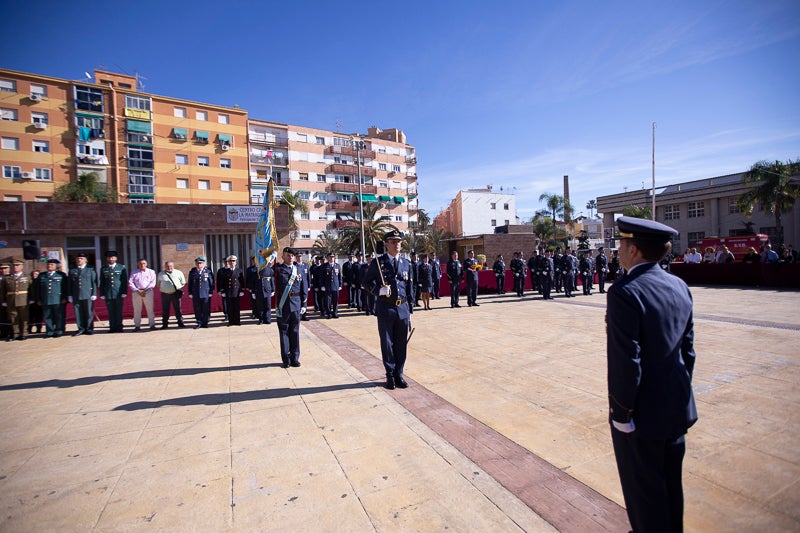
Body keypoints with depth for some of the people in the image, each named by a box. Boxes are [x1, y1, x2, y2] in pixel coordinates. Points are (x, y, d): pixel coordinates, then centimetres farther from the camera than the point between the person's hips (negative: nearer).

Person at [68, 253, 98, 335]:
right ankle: (81, 329, 12)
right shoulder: (72, 271, 12)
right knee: (78, 313, 4)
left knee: (89, 312, 1)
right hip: (76, 296, 3)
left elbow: (94, 282, 2)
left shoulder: (90, 270, 6)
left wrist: (94, 294, -5)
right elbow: (70, 284, 12)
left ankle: (89, 329, 8)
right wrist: (70, 295, 6)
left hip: (88, 295, -2)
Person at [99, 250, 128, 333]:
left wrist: (124, 292, -3)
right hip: (108, 294, 1)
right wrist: (102, 294, 3)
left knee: (119, 311, 2)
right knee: (111, 312, 3)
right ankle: (112, 327, 9)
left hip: (119, 294, -1)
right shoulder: (103, 269, 10)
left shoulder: (122, 268, 6)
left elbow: (125, 281, 4)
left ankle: (119, 327, 9)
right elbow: (101, 282, 10)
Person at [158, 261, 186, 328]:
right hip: (165, 294, 1)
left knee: (178, 309, 2)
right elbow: (159, 284, 23)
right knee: (165, 310, 6)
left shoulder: (178, 273, 5)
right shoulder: (161, 274, 10)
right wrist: (161, 289, 10)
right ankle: (165, 324, 15)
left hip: (176, 293, -1)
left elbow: (183, 283, 13)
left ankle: (180, 323, 9)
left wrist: (179, 288, 4)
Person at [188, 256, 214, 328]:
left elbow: (212, 282, 3)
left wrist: (211, 292, -2)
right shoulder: (192, 272, 7)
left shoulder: (208, 271, 1)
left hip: (206, 294, -1)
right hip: (195, 295, 2)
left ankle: (205, 323, 13)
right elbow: (190, 283, 10)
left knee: (206, 309, 2)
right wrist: (190, 293, 5)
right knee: (197, 309, 4)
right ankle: (199, 323, 15)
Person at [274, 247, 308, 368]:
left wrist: (304, 305, 5)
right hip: (282, 306, -2)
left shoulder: (299, 272, 8)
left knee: (295, 332, 9)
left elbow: (304, 290, 9)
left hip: (296, 306, 2)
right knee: (284, 332, 6)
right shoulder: (278, 269, 2)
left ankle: (295, 358, 19)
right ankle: (286, 359, 16)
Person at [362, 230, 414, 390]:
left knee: (402, 344, 9)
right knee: (387, 343, 7)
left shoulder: (406, 263, 11)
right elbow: (367, 282, 3)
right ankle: (390, 375, 21)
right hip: (385, 308, -3)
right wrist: (378, 290, -17)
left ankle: (399, 374, 24)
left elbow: (410, 288, 14)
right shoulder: (378, 262, 0)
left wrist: (410, 309, 12)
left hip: (403, 308, 3)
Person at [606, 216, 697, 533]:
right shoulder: (679, 286, 1)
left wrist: (620, 412, -14)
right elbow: (688, 348, 8)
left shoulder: (624, 292, -24)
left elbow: (626, 361, -24)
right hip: (679, 409, 8)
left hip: (642, 413, -8)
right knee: (671, 481, 25)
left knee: (645, 489, 12)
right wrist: (681, 391, 18)